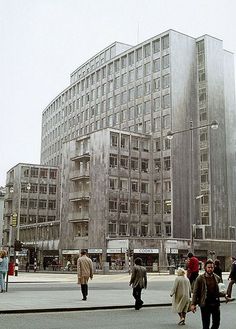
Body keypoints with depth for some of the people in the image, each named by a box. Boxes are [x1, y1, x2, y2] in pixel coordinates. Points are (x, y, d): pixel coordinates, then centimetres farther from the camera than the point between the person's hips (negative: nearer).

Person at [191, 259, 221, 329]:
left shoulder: (217, 278, 6)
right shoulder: (200, 278, -6)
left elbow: (218, 291, 16)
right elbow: (195, 292, -6)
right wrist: (193, 304, -12)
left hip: (215, 303, 4)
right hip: (205, 304, -3)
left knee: (217, 322, 8)